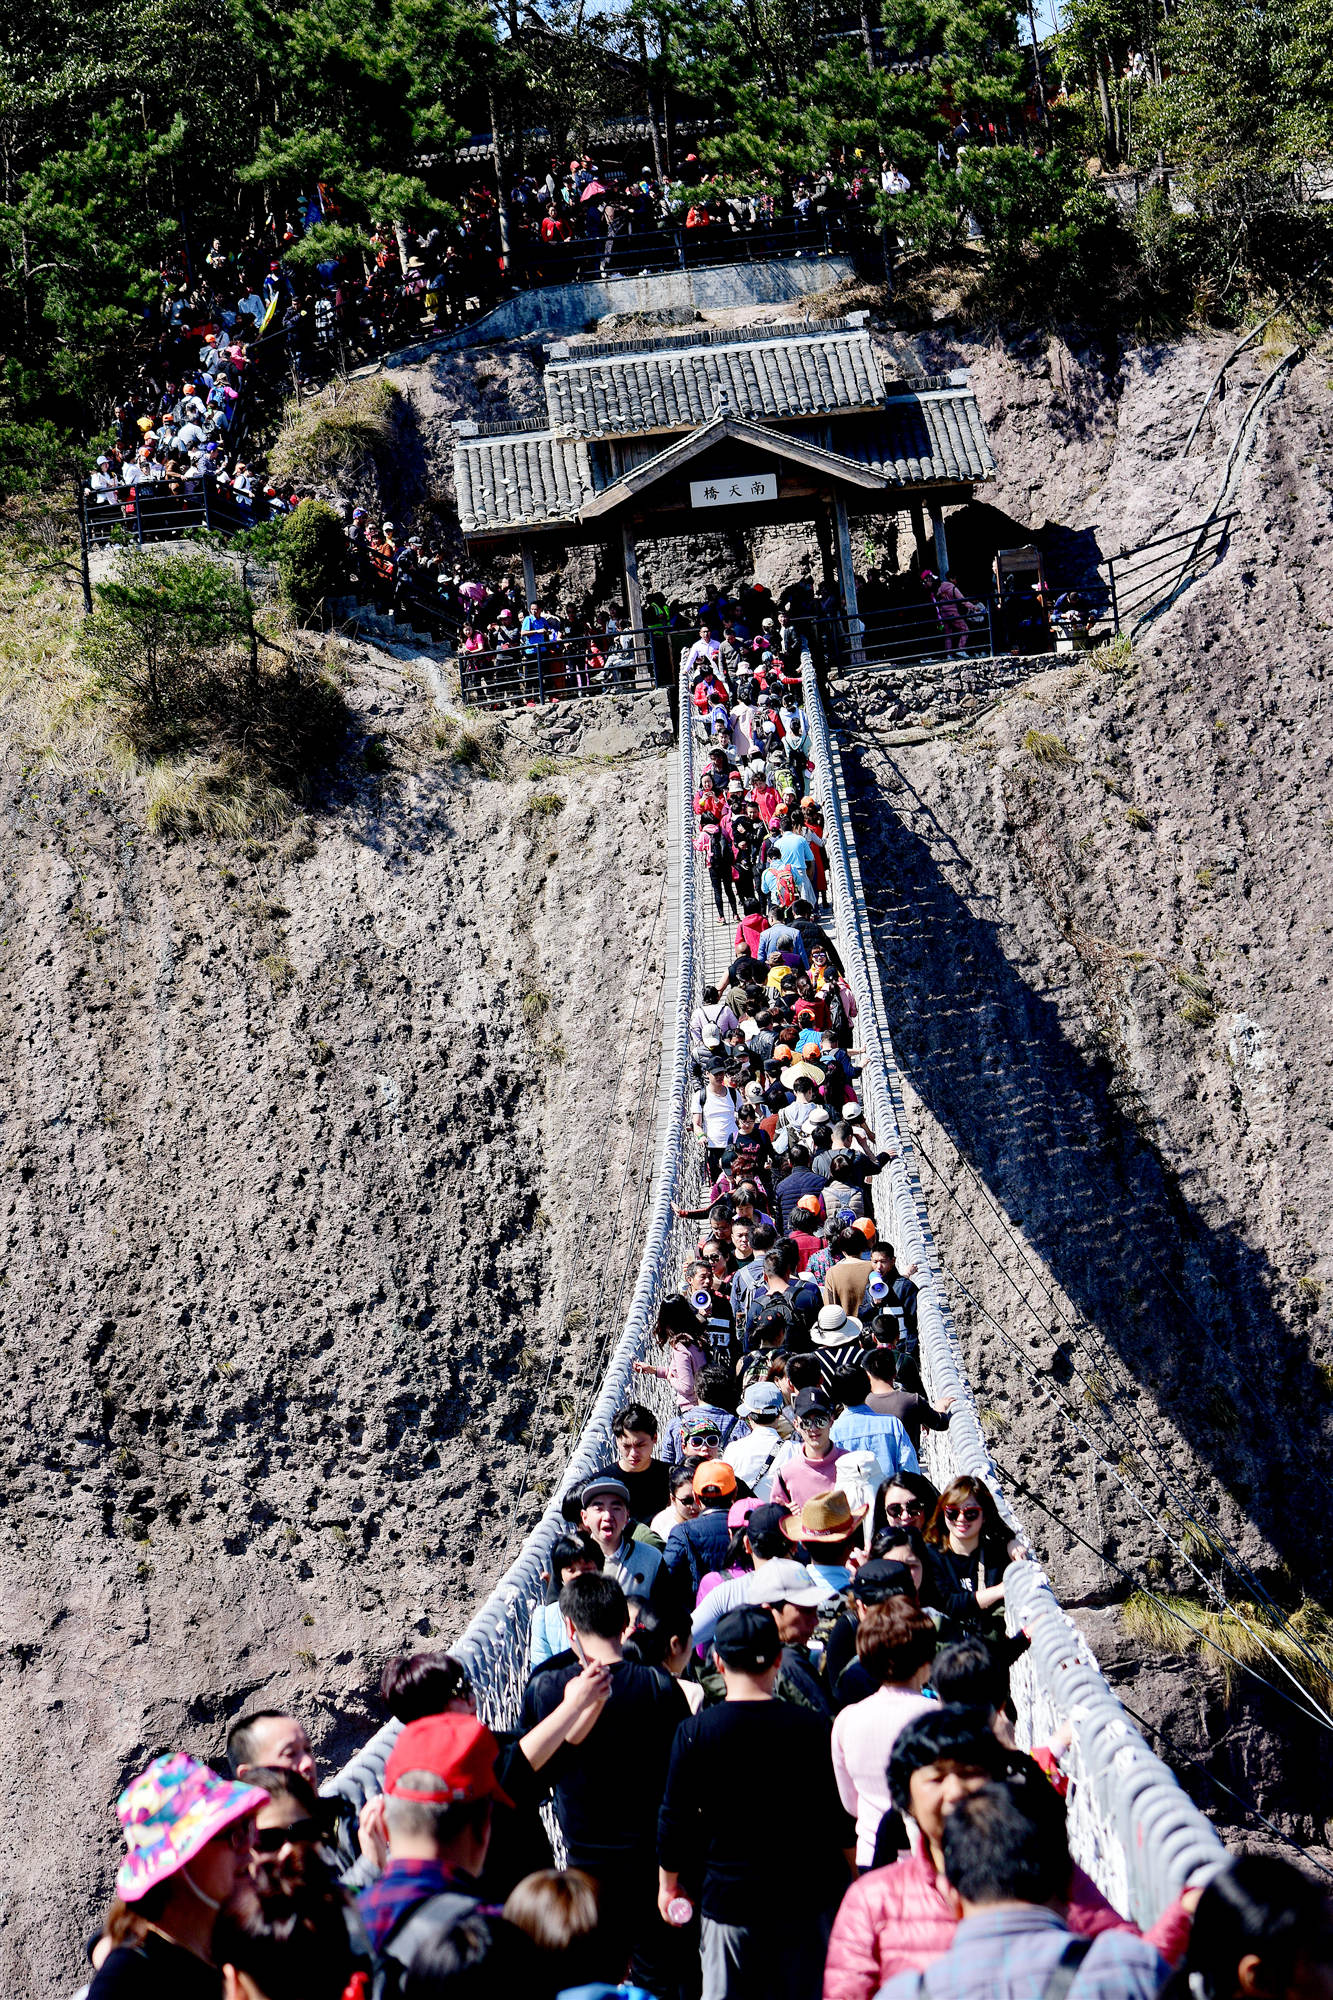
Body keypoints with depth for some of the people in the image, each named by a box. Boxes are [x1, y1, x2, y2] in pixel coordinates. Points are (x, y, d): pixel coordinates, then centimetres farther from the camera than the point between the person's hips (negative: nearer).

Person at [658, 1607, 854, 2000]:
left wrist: (667, 1883, 13)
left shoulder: (695, 1732, -8)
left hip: (726, 1896, -1)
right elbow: (837, 1819, 2)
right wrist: (852, 1883, 17)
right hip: (804, 1895, 1)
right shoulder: (808, 1727, -5)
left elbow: (675, 1818, -2)